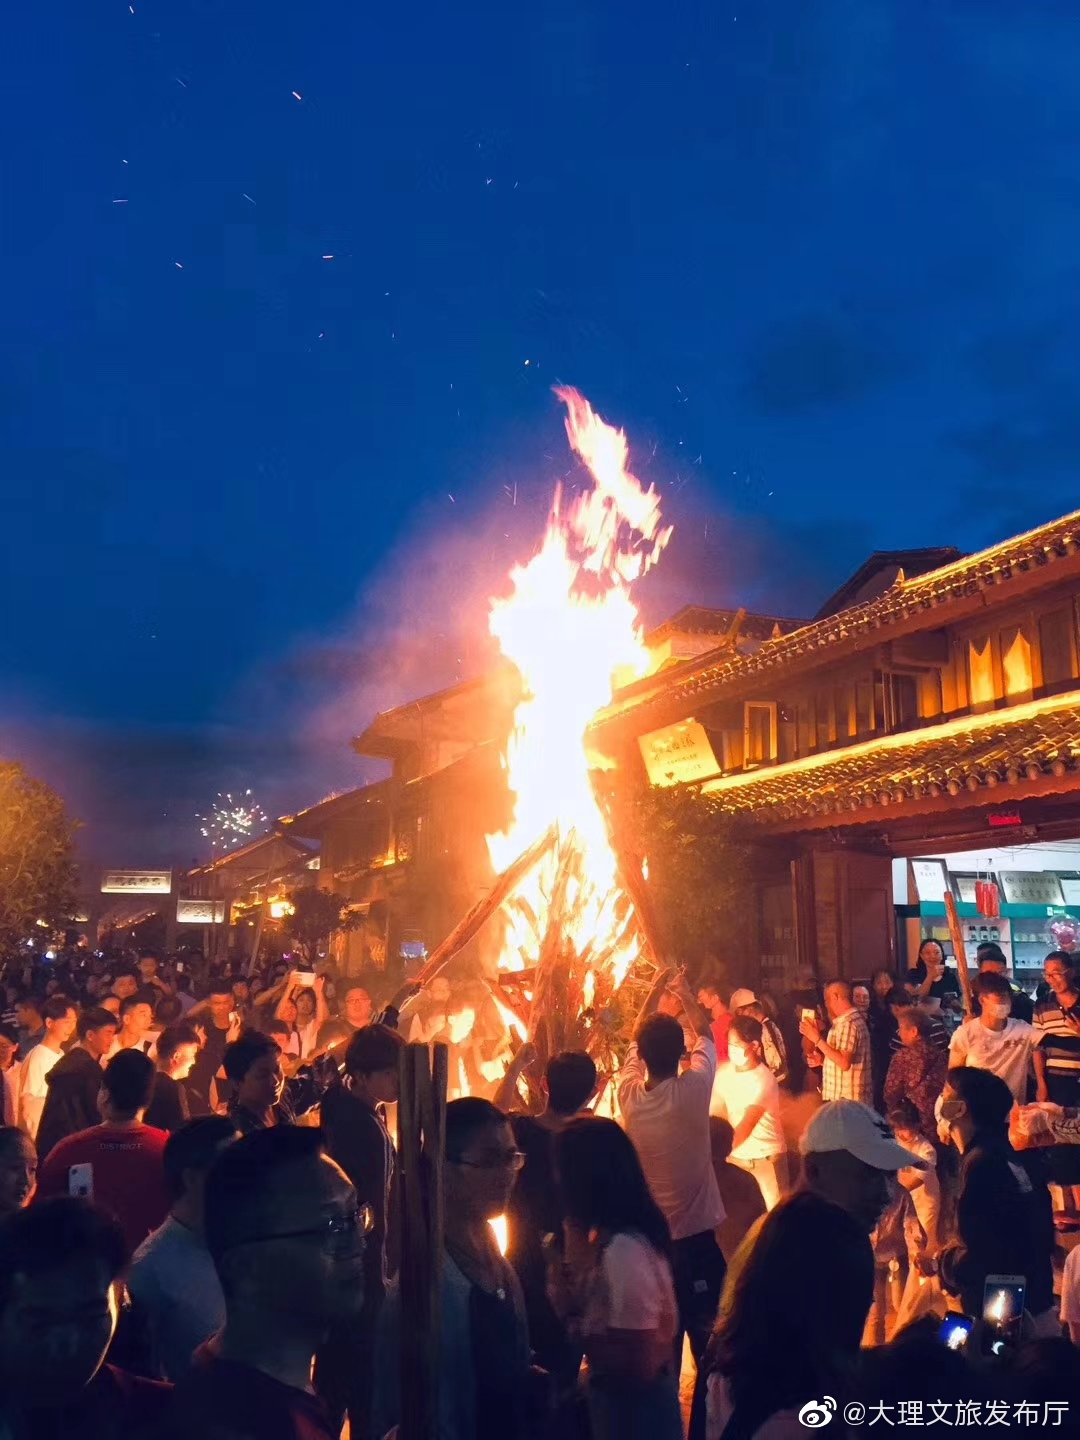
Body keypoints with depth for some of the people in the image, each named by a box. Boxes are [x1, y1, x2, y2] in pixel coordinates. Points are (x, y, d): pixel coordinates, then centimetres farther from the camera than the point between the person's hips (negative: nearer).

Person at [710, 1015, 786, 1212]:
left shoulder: (764, 1080, -21)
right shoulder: (724, 1071, -3)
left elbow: (746, 1126, -29)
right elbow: (712, 1109, -3)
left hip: (766, 1154, -5)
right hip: (735, 1153, 5)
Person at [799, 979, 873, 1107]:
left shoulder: (847, 1023, -15)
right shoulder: (853, 1019, 16)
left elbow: (844, 1063, -23)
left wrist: (817, 1039, -19)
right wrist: (822, 1060, 11)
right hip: (849, 1099, 10)